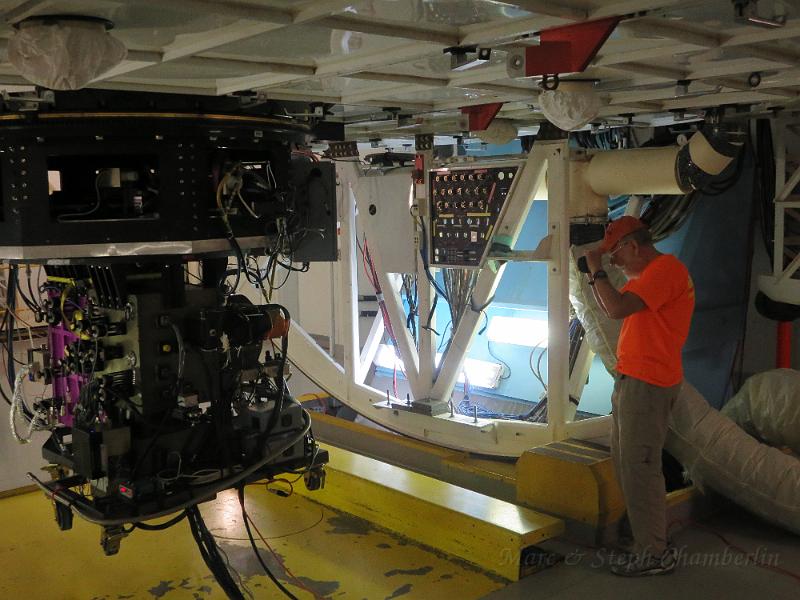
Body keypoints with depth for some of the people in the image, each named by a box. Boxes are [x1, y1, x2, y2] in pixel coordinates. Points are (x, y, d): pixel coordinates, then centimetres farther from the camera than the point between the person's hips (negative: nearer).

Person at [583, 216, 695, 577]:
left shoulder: (665, 268, -15)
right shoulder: (646, 274, 18)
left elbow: (617, 308, -24)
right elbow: (610, 308, 23)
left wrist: (597, 269, -11)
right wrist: (594, 274, 11)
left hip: (647, 383, -11)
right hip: (631, 380, 11)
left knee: (638, 465, -8)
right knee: (624, 461, 15)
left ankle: (654, 554, 0)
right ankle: (644, 537, 25)